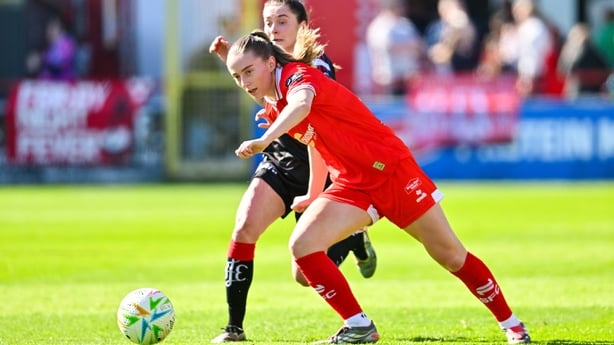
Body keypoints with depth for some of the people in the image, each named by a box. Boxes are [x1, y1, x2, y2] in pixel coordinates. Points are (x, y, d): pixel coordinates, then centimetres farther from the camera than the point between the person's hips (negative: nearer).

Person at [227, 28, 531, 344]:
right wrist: (314, 197, 26)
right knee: (302, 247, -14)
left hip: (390, 169, -7)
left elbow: (301, 105, -46)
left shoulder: (299, 76, -21)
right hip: (352, 184, 7)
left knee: (451, 256, 2)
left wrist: (265, 140, -60)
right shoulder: (273, 109, 4)